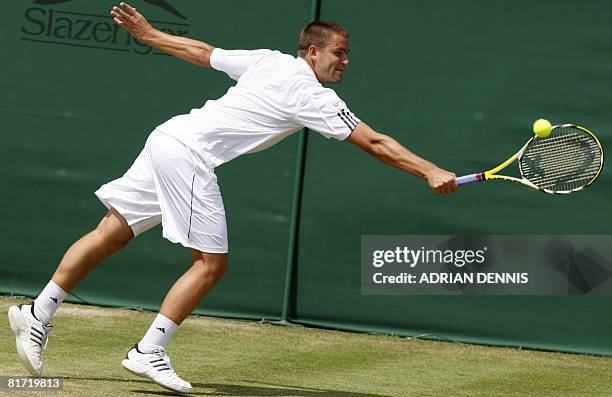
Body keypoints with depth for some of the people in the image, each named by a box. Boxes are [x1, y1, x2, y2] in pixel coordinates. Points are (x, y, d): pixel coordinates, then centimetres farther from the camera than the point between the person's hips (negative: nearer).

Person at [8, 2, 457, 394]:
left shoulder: (269, 60, 14)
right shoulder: (314, 97, -7)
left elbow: (202, 51, 23)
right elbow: (375, 143, -9)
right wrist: (430, 171, -8)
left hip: (166, 137, 9)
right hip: (190, 153, -9)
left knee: (112, 233, 10)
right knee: (212, 264, -3)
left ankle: (39, 313, 9)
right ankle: (149, 352, -4)